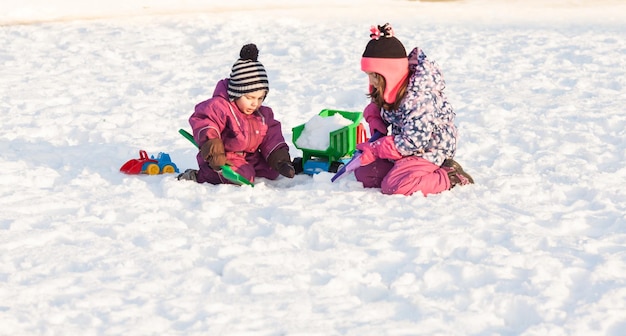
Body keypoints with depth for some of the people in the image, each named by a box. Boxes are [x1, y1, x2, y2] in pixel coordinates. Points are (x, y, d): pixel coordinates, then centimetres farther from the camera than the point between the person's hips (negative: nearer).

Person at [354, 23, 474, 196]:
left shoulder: (418, 98, -30)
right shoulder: (391, 89, -4)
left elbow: (413, 142, -29)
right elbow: (375, 106, 17)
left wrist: (374, 150, -23)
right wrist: (374, 120, -8)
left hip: (429, 149, -9)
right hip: (404, 148, 9)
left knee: (393, 186, -28)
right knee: (363, 173, 2)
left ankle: (450, 177, -12)